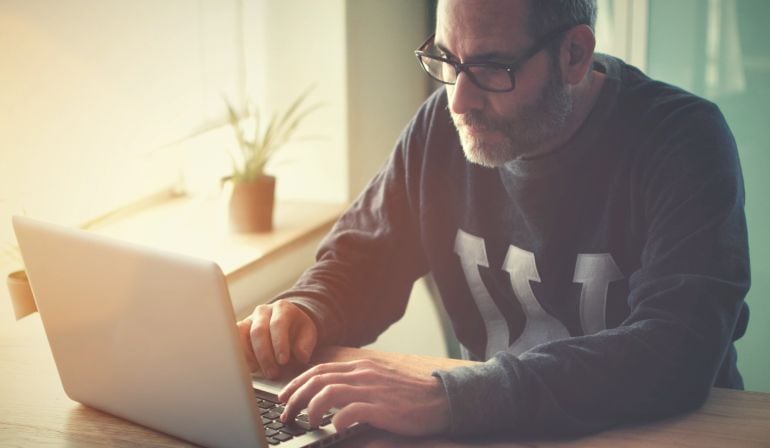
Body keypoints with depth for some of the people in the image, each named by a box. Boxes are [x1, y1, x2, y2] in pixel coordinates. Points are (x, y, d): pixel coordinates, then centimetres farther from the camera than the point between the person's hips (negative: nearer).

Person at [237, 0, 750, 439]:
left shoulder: (685, 140, -16)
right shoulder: (443, 125, -1)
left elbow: (681, 350, -29)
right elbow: (362, 259, 10)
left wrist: (451, 398, -38)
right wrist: (307, 311, -14)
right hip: (498, 430, 4)